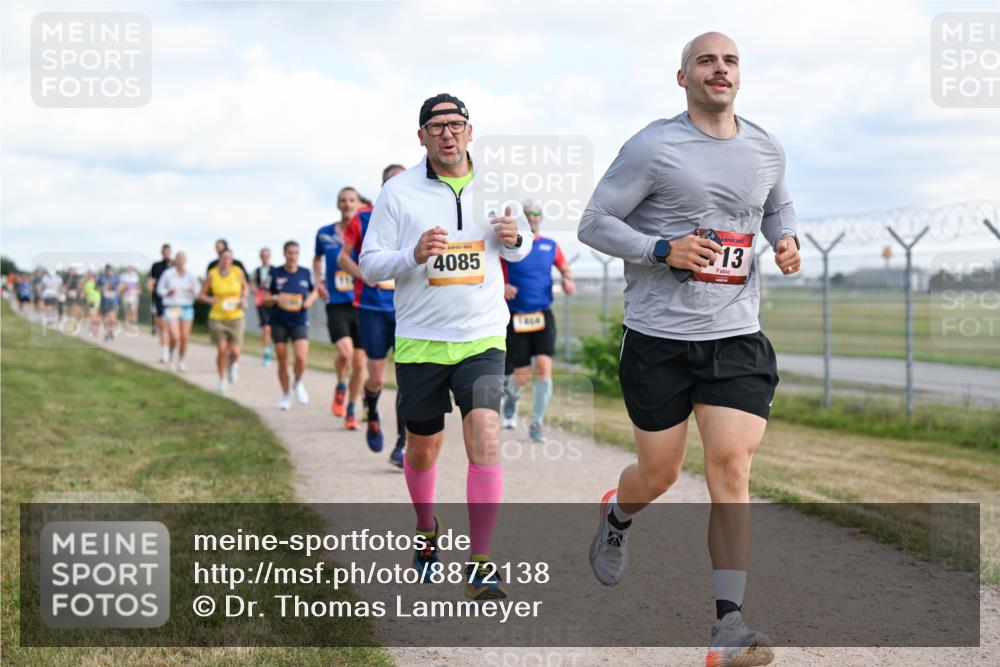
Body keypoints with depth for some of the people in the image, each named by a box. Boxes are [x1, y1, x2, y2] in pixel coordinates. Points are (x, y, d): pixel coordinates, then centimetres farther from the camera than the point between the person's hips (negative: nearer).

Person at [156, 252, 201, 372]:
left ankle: (180, 362, 17)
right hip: (171, 308, -2)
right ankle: (172, 355, 19)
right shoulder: (167, 274, -6)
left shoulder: (191, 275, 0)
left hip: (187, 308, 2)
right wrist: (169, 292, -16)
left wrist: (193, 291, -14)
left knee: (184, 337, -1)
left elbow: (198, 289, 8)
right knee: (175, 337, -13)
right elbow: (160, 290, 4)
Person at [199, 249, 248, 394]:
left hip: (235, 318, 1)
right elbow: (201, 295, 2)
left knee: (234, 352, -5)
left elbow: (245, 286, 17)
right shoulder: (212, 274, -7)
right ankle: (222, 379, 14)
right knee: (221, 350, -9)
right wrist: (209, 299, -19)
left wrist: (244, 298, 0)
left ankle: (233, 364, 33)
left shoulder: (238, 272, -4)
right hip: (217, 317, -1)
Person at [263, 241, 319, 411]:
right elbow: (265, 299, 1)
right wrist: (276, 298, -21)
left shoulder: (305, 273, 1)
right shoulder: (275, 274, -3)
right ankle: (285, 396, 22)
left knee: (301, 357, -17)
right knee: (283, 361, 4)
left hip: (299, 322, 0)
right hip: (279, 323, 0)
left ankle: (298, 384, 14)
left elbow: (315, 291, 17)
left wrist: (310, 300, -5)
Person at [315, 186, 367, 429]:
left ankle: (351, 410, 21)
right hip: (336, 304, -1)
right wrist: (318, 281, 7)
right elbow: (317, 258, 23)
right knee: (345, 352, -23)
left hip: (361, 304, 1)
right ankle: (340, 387, 8)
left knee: (359, 362, 3)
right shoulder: (324, 234, 4)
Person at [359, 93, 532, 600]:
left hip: (482, 338, 0)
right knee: (422, 448, 12)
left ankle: (479, 565, -13)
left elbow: (518, 251, 18)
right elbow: (369, 264, -1)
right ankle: (426, 529, 43)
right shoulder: (398, 192, -2)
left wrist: (515, 239, -7)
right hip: (419, 341, 0)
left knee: (485, 439, -17)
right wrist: (414, 255, -21)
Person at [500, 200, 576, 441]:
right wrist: (502, 287, -18)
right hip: (516, 319, -2)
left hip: (543, 316, 2)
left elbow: (565, 268, 22)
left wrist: (568, 279, 0)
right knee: (522, 376, -2)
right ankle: (510, 393, 36)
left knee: (544, 367, -16)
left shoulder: (550, 246, 6)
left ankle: (536, 424, -6)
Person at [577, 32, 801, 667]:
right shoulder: (652, 148, -8)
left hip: (737, 336, 3)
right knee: (659, 474, 8)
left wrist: (786, 239, 5)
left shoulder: (767, 150, 8)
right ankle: (617, 516, 47)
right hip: (659, 337, -2)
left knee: (732, 466, -11)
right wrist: (663, 249, -19)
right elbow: (595, 222, -5)